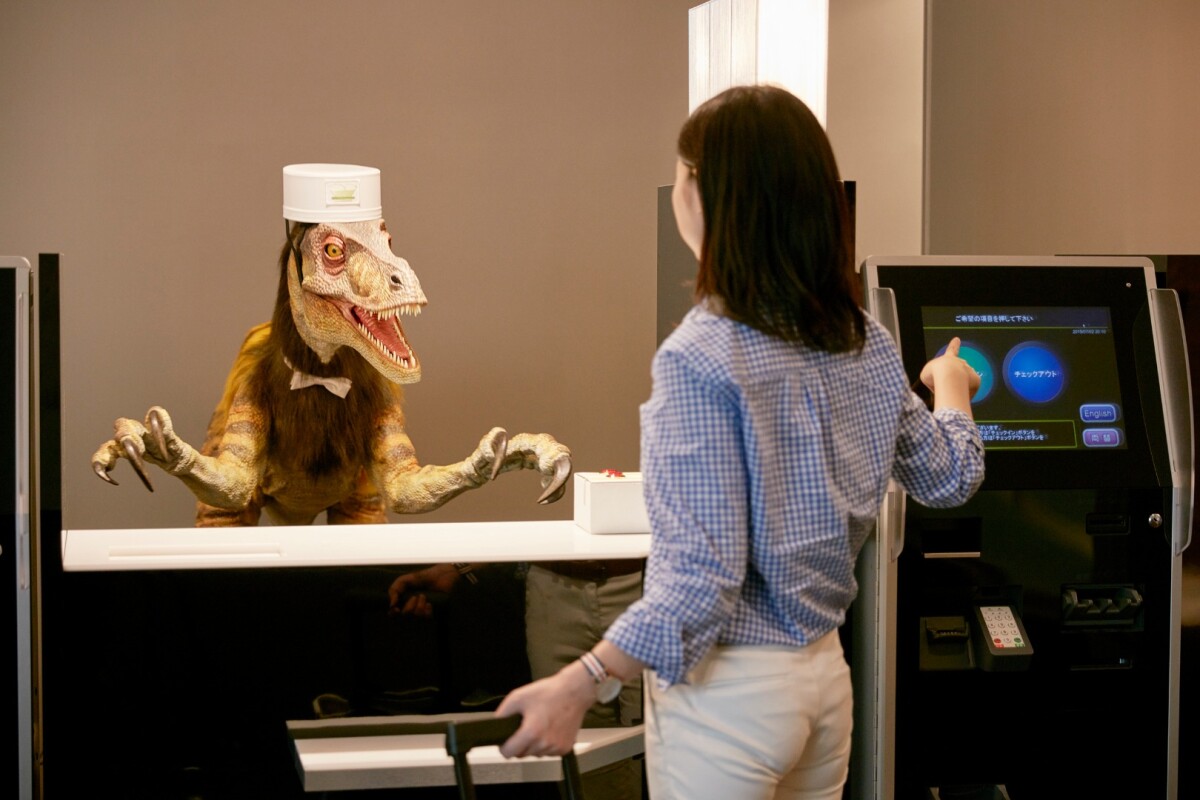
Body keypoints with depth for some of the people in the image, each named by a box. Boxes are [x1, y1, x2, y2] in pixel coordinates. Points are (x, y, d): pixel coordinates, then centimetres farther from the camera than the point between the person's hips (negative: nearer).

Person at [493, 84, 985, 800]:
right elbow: (949, 478, 16)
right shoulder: (865, 340, 0)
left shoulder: (701, 357, -21)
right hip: (825, 669, 7)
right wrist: (951, 386, 36)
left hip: (729, 685, -7)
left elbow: (701, 577, -24)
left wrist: (580, 684, -22)